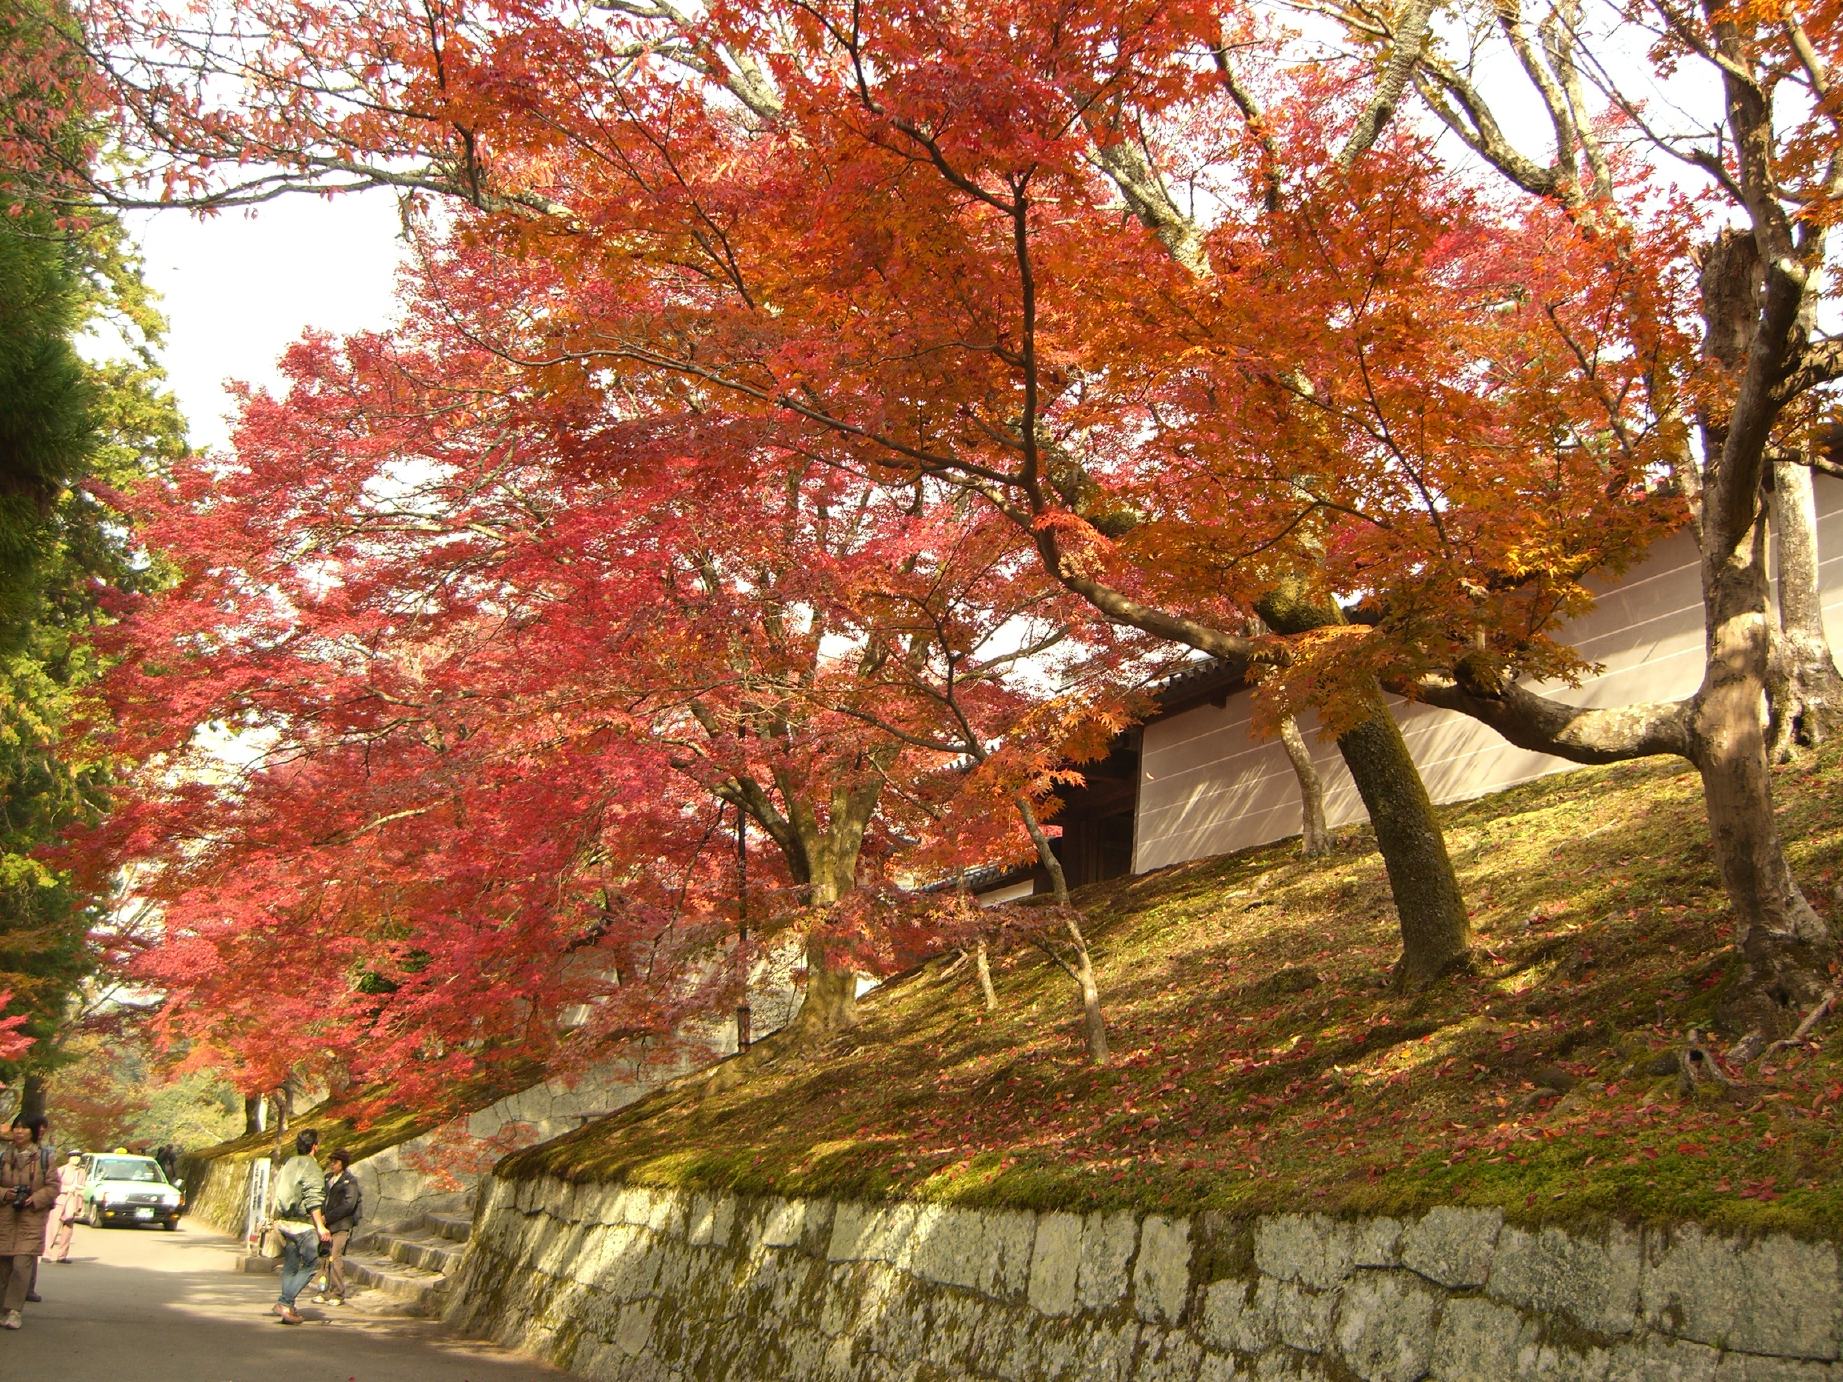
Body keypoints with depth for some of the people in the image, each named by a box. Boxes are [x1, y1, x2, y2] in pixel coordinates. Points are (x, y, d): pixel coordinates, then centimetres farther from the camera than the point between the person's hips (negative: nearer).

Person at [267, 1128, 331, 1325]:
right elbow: (313, 1198, -17)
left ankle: (288, 1308, 14)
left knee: (290, 1266, 13)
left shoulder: (287, 1164, 13)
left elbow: (277, 1194, 16)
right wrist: (320, 1226, -17)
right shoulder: (310, 1165, -10)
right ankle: (285, 1302, -8)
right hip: (302, 1223, -8)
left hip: (282, 1220, 8)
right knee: (310, 1264, 0)